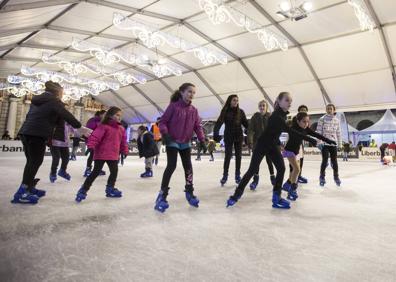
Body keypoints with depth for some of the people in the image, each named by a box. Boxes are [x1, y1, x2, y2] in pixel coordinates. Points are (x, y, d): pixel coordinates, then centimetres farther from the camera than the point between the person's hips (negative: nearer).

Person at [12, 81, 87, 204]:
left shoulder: (37, 100, 22)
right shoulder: (54, 101, -2)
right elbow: (67, 116, -8)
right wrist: (80, 127, -3)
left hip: (25, 132, 9)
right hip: (37, 134, -9)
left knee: (31, 161, 15)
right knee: (35, 162, -6)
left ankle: (29, 188, 23)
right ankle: (21, 193, -7)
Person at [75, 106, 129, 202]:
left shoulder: (121, 129, 9)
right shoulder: (103, 126, -12)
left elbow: (123, 141, 19)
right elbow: (95, 136, -20)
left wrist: (125, 151, 19)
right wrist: (91, 146, -31)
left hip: (113, 155, 7)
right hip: (101, 154, -7)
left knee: (114, 171, 13)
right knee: (96, 172, -4)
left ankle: (110, 189, 32)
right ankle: (83, 191, 7)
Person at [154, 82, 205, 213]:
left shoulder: (194, 110, 2)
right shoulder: (173, 106, -12)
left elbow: (197, 126, 3)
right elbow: (163, 121, -10)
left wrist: (202, 139, -9)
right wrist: (165, 133, -26)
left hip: (186, 143, 5)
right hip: (172, 142, -5)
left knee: (188, 167, 8)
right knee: (171, 166, -12)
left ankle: (189, 193, 24)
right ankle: (162, 196, -4)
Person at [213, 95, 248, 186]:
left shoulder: (240, 112, 3)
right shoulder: (225, 111, -5)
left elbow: (245, 123, 3)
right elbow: (219, 122, -16)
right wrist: (216, 133, -29)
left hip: (238, 136, 3)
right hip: (228, 136, -2)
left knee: (238, 156, 7)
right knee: (228, 155, -2)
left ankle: (237, 175, 18)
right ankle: (225, 175, 10)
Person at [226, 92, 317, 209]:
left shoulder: (283, 114, 4)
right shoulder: (276, 115, -25)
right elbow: (289, 130, -32)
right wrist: (308, 139, -32)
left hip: (273, 145, 8)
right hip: (262, 144, -8)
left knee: (281, 168, -5)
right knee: (252, 170, -4)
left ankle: (277, 197, 2)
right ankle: (237, 194, 9)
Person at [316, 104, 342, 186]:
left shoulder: (337, 120, 7)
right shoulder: (322, 119, -3)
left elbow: (338, 132, 10)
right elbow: (319, 131, -5)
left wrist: (340, 143, 9)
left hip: (333, 143, 3)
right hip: (324, 143, -3)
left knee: (334, 161, 7)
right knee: (325, 161, -3)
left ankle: (336, 177, 24)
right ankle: (322, 177, 13)